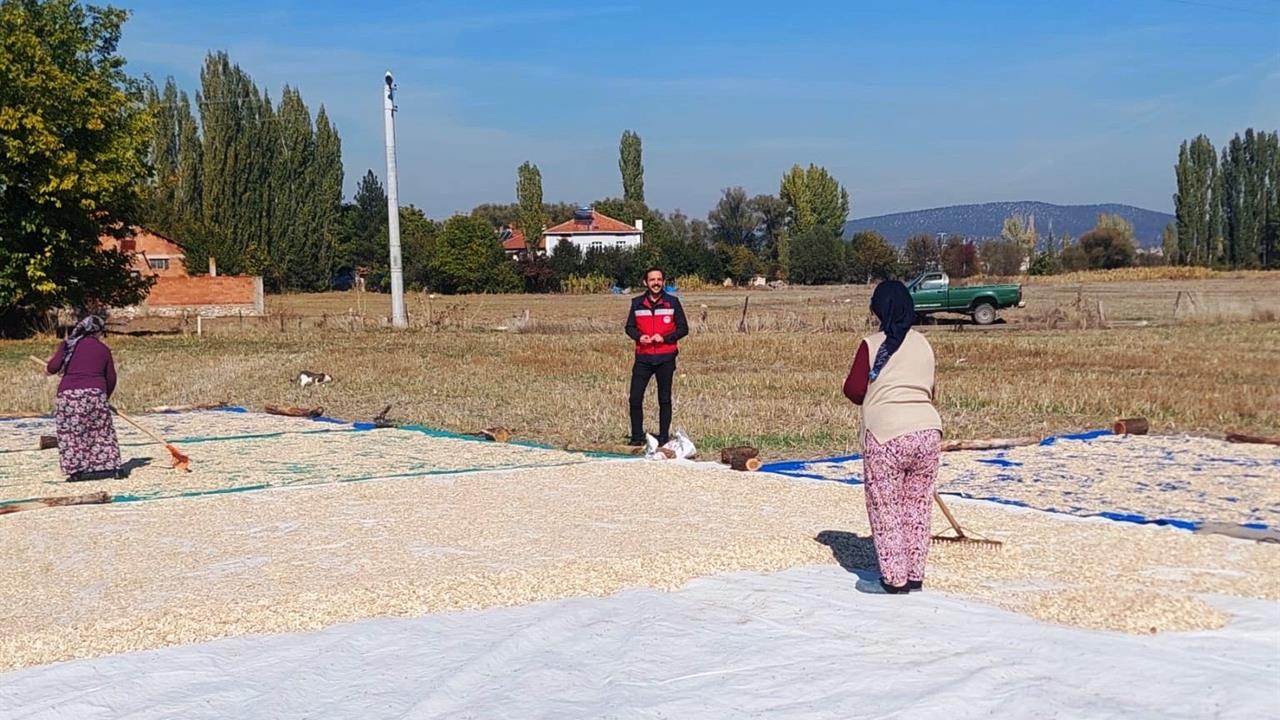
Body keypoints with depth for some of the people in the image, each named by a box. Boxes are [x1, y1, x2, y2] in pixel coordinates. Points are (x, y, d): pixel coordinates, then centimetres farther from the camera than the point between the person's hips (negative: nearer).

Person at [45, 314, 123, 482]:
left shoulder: (67, 344, 7)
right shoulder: (103, 348, 11)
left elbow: (53, 367, -5)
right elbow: (111, 378, 15)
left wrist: (48, 369, 19)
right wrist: (106, 396, 31)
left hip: (69, 394, -1)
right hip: (95, 393, 1)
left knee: (71, 435, 6)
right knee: (102, 432, 12)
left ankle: (77, 470, 4)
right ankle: (109, 467, 11)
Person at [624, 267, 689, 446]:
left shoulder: (672, 302, 2)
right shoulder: (637, 303, 7)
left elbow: (683, 328, 1)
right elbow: (629, 327, 12)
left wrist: (665, 337, -13)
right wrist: (639, 336, -10)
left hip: (666, 358, -1)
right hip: (643, 358, 1)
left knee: (664, 399, 6)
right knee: (635, 398, -5)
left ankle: (664, 437, 13)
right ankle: (637, 436, 6)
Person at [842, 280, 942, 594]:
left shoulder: (871, 345, -5)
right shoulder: (923, 344, 10)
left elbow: (853, 389, -4)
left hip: (886, 436, -5)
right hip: (928, 430, 5)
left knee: (885, 509, 6)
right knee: (918, 507, 14)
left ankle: (894, 579, 9)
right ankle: (915, 576, 21)